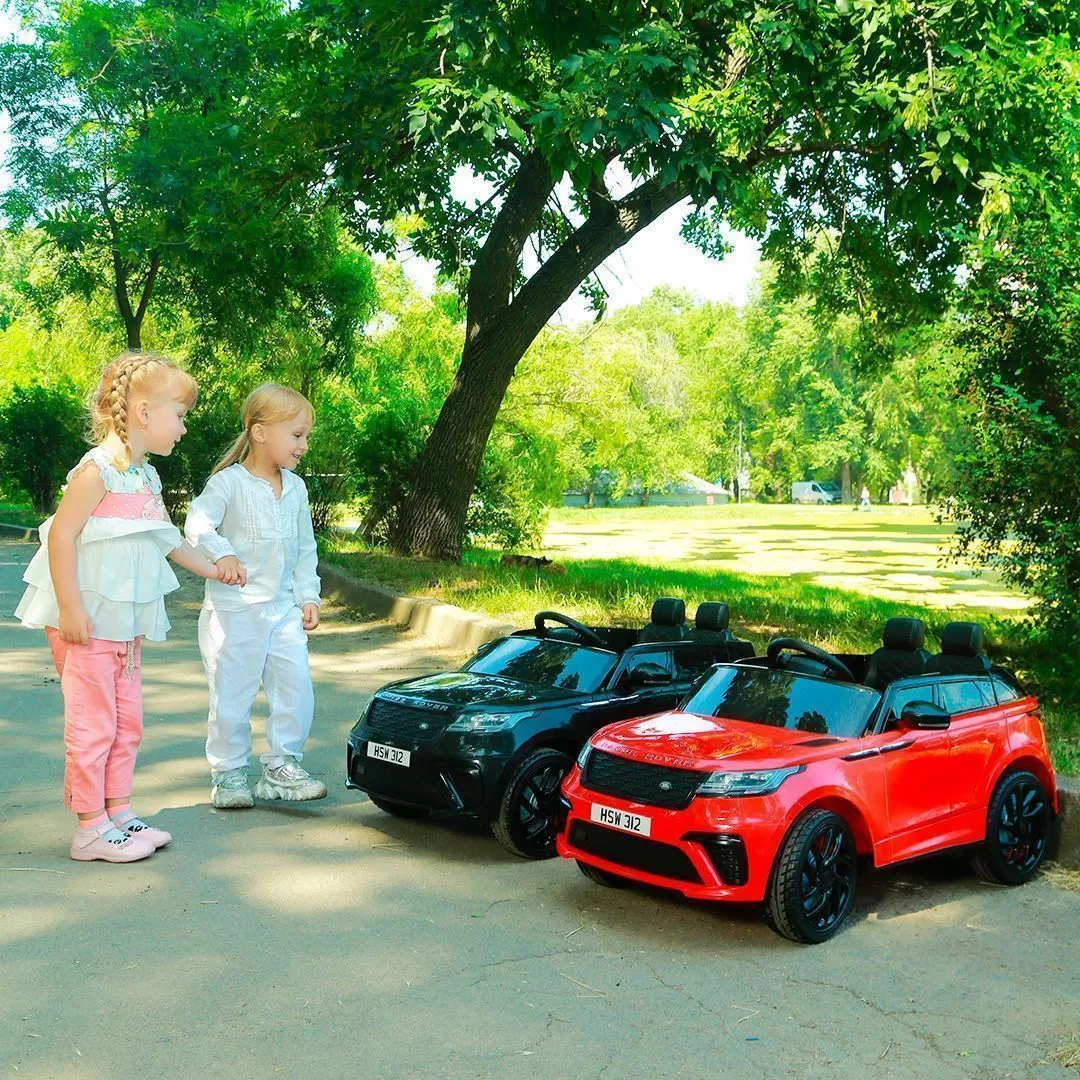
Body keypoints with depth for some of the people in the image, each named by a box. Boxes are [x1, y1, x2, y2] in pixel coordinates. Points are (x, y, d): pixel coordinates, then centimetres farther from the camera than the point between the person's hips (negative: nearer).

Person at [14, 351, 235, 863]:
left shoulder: (147, 477, 12)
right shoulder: (97, 470, -15)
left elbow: (168, 539, 26)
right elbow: (61, 535, -19)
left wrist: (213, 569, 30)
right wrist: (71, 609, -22)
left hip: (125, 625, 9)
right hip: (87, 625, -9)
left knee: (127, 721, 13)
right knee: (93, 724, -2)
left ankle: (119, 812, 24)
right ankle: (90, 827, 8)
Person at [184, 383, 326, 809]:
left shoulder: (295, 488, 9)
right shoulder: (228, 483, -10)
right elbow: (197, 523, -24)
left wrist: (308, 595, 11)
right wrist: (222, 553, -40)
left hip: (283, 609, 6)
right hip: (234, 610, -5)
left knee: (297, 686, 2)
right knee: (232, 695, 2)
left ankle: (281, 766, 17)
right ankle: (227, 774, 18)